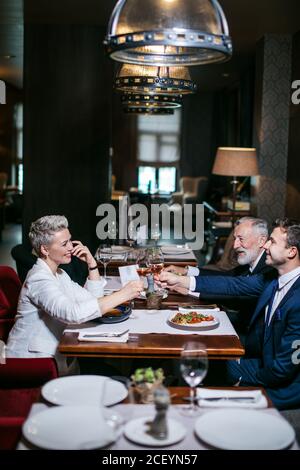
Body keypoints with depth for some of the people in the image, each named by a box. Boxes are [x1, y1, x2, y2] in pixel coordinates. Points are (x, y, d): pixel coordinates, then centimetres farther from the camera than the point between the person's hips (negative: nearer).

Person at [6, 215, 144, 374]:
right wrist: (122, 295, -36)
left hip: (49, 356, 9)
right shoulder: (39, 279, -23)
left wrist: (92, 264, -4)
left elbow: (92, 299, 8)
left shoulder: (58, 273, 9)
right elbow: (73, 313, -38)